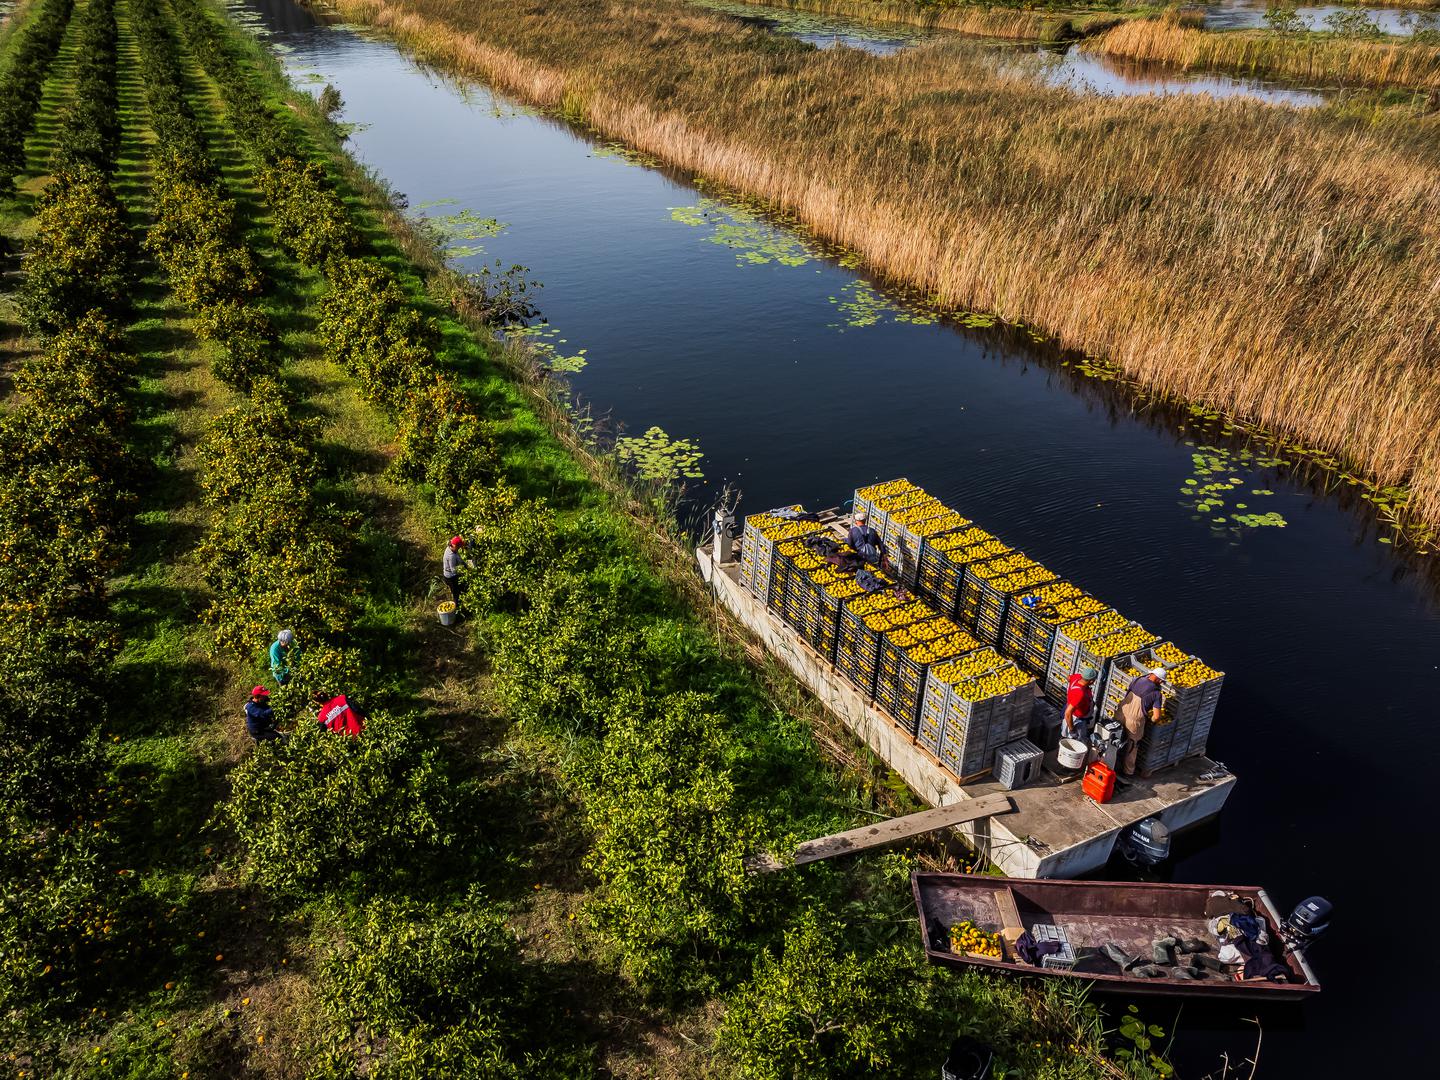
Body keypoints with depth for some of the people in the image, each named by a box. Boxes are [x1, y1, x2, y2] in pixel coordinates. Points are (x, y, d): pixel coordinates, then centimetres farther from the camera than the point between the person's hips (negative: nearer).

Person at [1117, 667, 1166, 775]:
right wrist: (1150, 720, 5)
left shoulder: (1136, 680, -4)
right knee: (1132, 746, 18)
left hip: (1121, 715, 5)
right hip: (1134, 721, -5)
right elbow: (1156, 716, -17)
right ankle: (1128, 771, 34)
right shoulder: (1156, 693, -16)